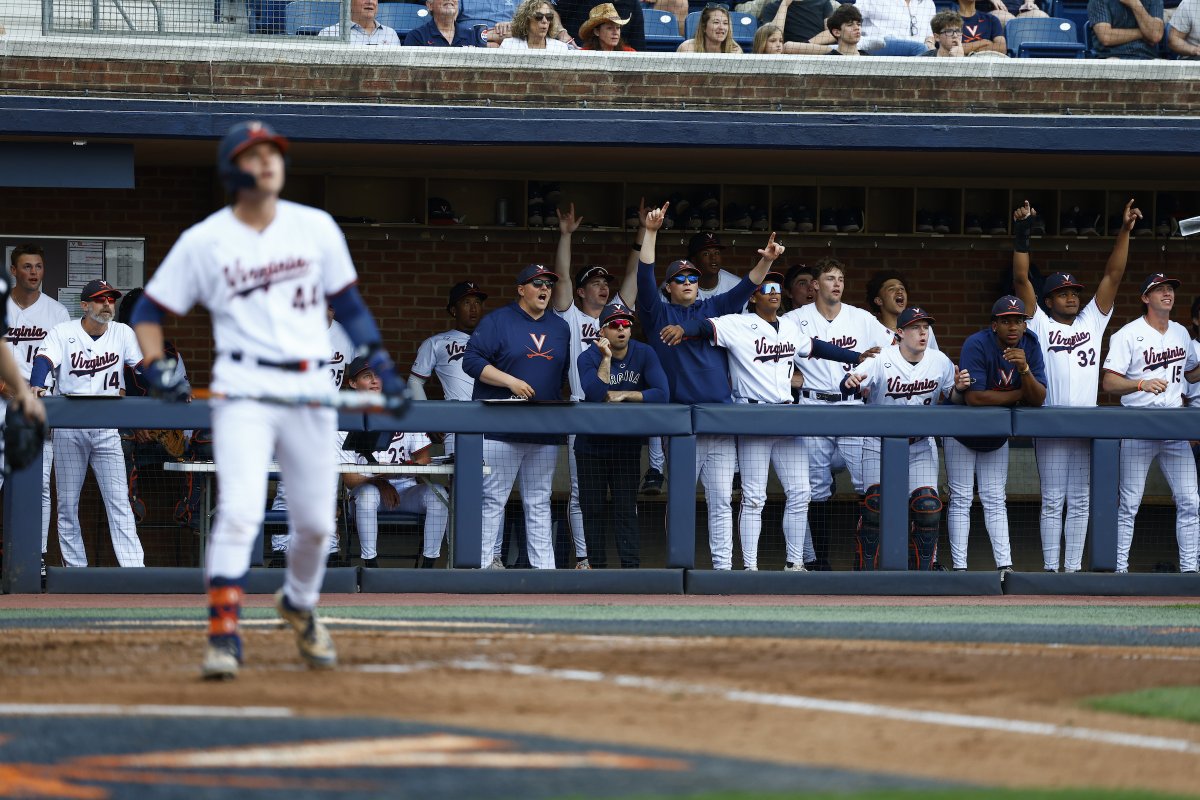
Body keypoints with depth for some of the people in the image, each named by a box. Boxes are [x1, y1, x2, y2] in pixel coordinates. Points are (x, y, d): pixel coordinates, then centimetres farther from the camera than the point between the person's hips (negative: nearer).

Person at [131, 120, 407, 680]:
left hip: (311, 390, 3)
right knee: (239, 512, -19)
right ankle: (223, 635, -19)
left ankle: (299, 605, 36)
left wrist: (380, 361, 6)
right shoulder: (204, 241, 1)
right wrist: (155, 366, -10)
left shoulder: (316, 228, 8)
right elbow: (150, 310, 7)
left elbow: (347, 302, 16)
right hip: (244, 391, -3)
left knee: (315, 522, 8)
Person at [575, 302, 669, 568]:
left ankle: (631, 567, -6)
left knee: (626, 511, -4)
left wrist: (622, 395, -20)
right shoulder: (589, 357, -11)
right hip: (591, 445, 0)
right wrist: (606, 358, -30)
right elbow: (595, 395, -27)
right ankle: (596, 567, 11)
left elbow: (662, 394, -17)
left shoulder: (644, 354, -7)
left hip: (627, 445, 0)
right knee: (592, 510, 4)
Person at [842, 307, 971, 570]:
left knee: (928, 505, -8)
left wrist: (958, 388, -14)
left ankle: (922, 570, 6)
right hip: (880, 444, -3)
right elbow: (851, 386, -23)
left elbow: (947, 399, 9)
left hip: (921, 446, 3)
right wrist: (851, 382, -47)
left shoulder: (940, 361, -2)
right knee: (876, 502, -17)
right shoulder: (881, 360, -14)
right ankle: (865, 570, -6)